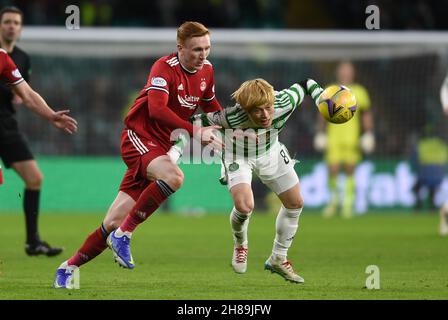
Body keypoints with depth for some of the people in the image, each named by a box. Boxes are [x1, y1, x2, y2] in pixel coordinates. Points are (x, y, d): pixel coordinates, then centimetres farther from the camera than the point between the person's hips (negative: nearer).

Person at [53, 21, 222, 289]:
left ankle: (69, 268, 14)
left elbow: (211, 105, 27)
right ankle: (124, 234, -24)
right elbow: (157, 109, -32)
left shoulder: (207, 70, 7)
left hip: (161, 147, 7)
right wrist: (195, 132, -35)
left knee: (114, 222, 1)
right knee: (173, 176, -37)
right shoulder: (165, 68, -17)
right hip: (139, 137, -7)